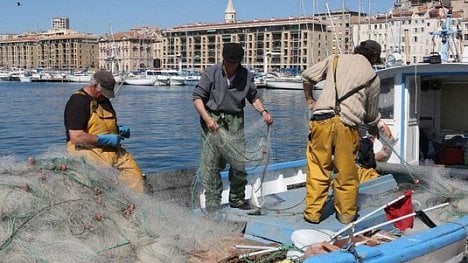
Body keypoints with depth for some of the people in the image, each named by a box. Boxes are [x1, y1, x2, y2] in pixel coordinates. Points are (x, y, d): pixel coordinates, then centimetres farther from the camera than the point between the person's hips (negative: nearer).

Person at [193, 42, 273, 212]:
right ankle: (212, 201, 7)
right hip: (212, 120, -2)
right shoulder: (211, 73, -6)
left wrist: (263, 112, -3)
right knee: (210, 163, -4)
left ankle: (237, 199, 22)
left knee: (239, 161, 2)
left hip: (235, 121, 2)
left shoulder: (246, 75, 3)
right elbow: (197, 97, -5)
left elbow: (253, 97, 15)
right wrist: (207, 118, -18)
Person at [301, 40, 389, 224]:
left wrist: (309, 98, 35)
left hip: (322, 120, 1)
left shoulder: (336, 60, 17)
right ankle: (346, 213, 22)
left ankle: (312, 213, 12)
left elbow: (308, 75, 20)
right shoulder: (373, 77, 15)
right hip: (348, 125, -1)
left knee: (317, 169, 7)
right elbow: (371, 115, 22)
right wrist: (377, 125, 44)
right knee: (346, 173, 11)